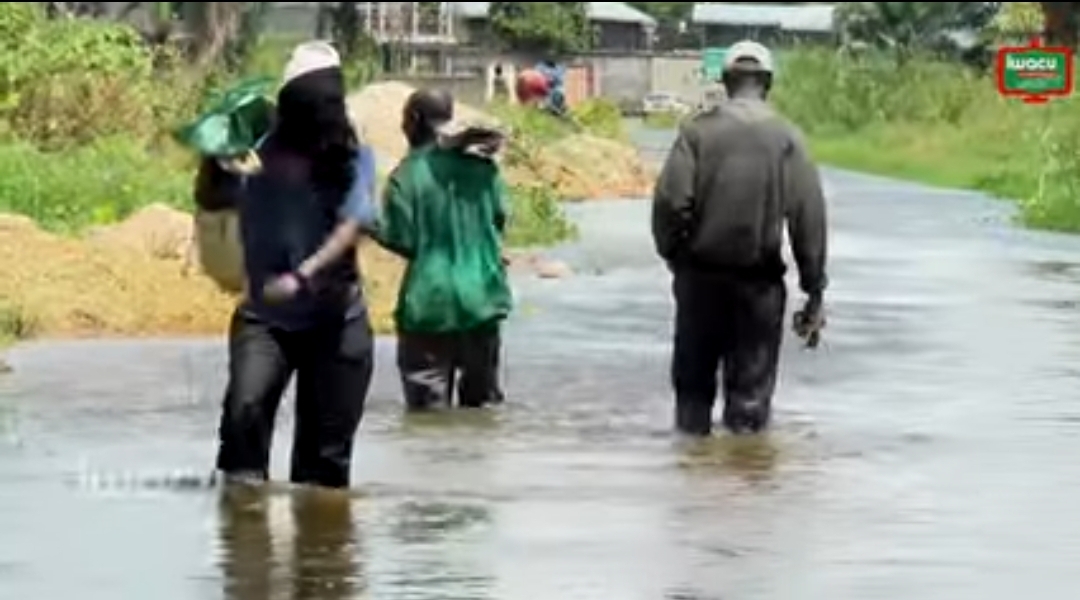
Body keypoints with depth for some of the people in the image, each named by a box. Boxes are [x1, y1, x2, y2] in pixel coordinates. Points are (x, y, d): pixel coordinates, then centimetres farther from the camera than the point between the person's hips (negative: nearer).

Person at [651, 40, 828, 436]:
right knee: (751, 389, 6)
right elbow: (809, 218, -5)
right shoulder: (786, 138, -1)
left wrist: (671, 254, 6)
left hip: (701, 274, 0)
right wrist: (814, 291, 0)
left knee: (693, 381, 14)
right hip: (759, 281, 0)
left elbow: (670, 201, -11)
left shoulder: (698, 130, -3)